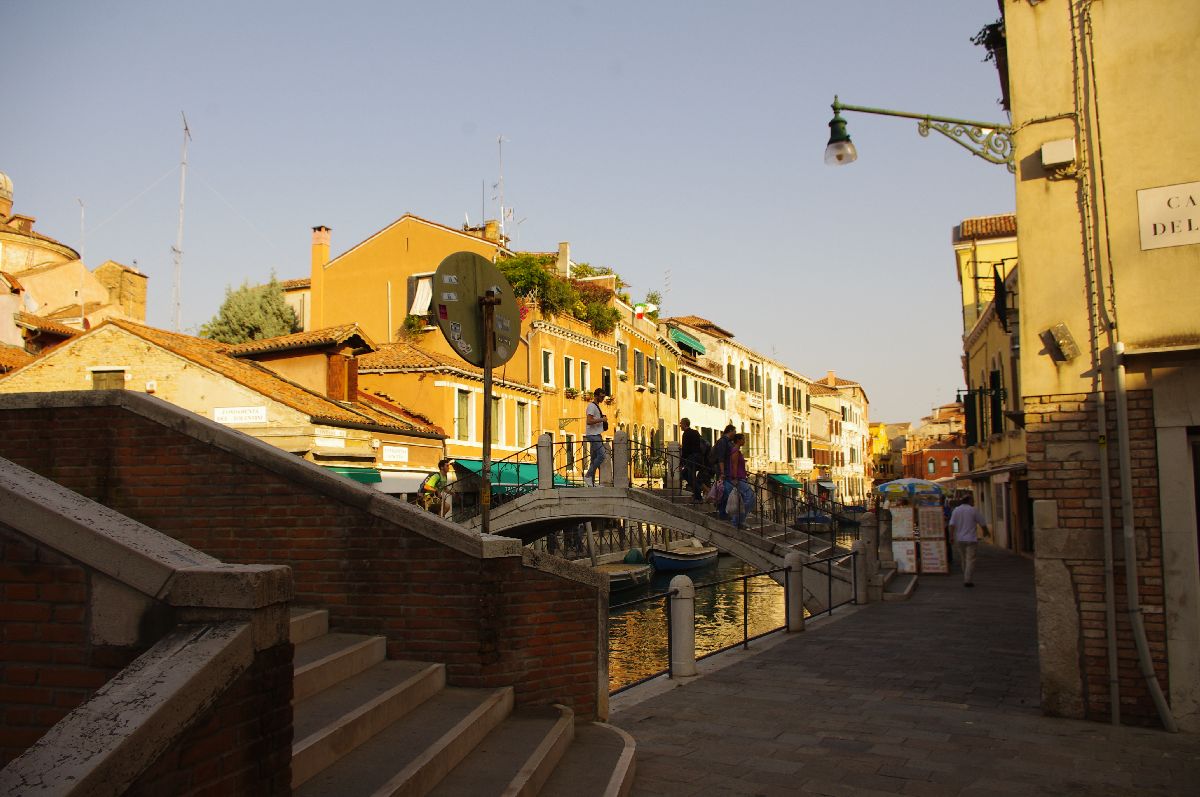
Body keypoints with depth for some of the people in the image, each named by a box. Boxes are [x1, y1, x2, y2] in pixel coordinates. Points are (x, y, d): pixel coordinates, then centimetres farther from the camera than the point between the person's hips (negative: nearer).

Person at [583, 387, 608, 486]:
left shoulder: (597, 406, 20)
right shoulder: (591, 406, -12)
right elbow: (589, 421, -22)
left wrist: (603, 421, 15)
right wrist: (601, 420, -19)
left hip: (596, 435, 10)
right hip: (592, 435, -10)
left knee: (594, 457, 8)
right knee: (601, 455, -15)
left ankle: (591, 481, 9)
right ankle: (588, 476, -10)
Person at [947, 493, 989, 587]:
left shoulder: (956, 510, 4)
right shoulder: (973, 510, -5)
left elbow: (952, 525, -4)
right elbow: (982, 524, 1)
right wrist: (985, 531, 20)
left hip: (959, 539, 4)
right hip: (970, 539, -4)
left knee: (963, 560, 15)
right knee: (970, 560, -4)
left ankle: (966, 579, 23)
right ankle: (968, 580, -12)